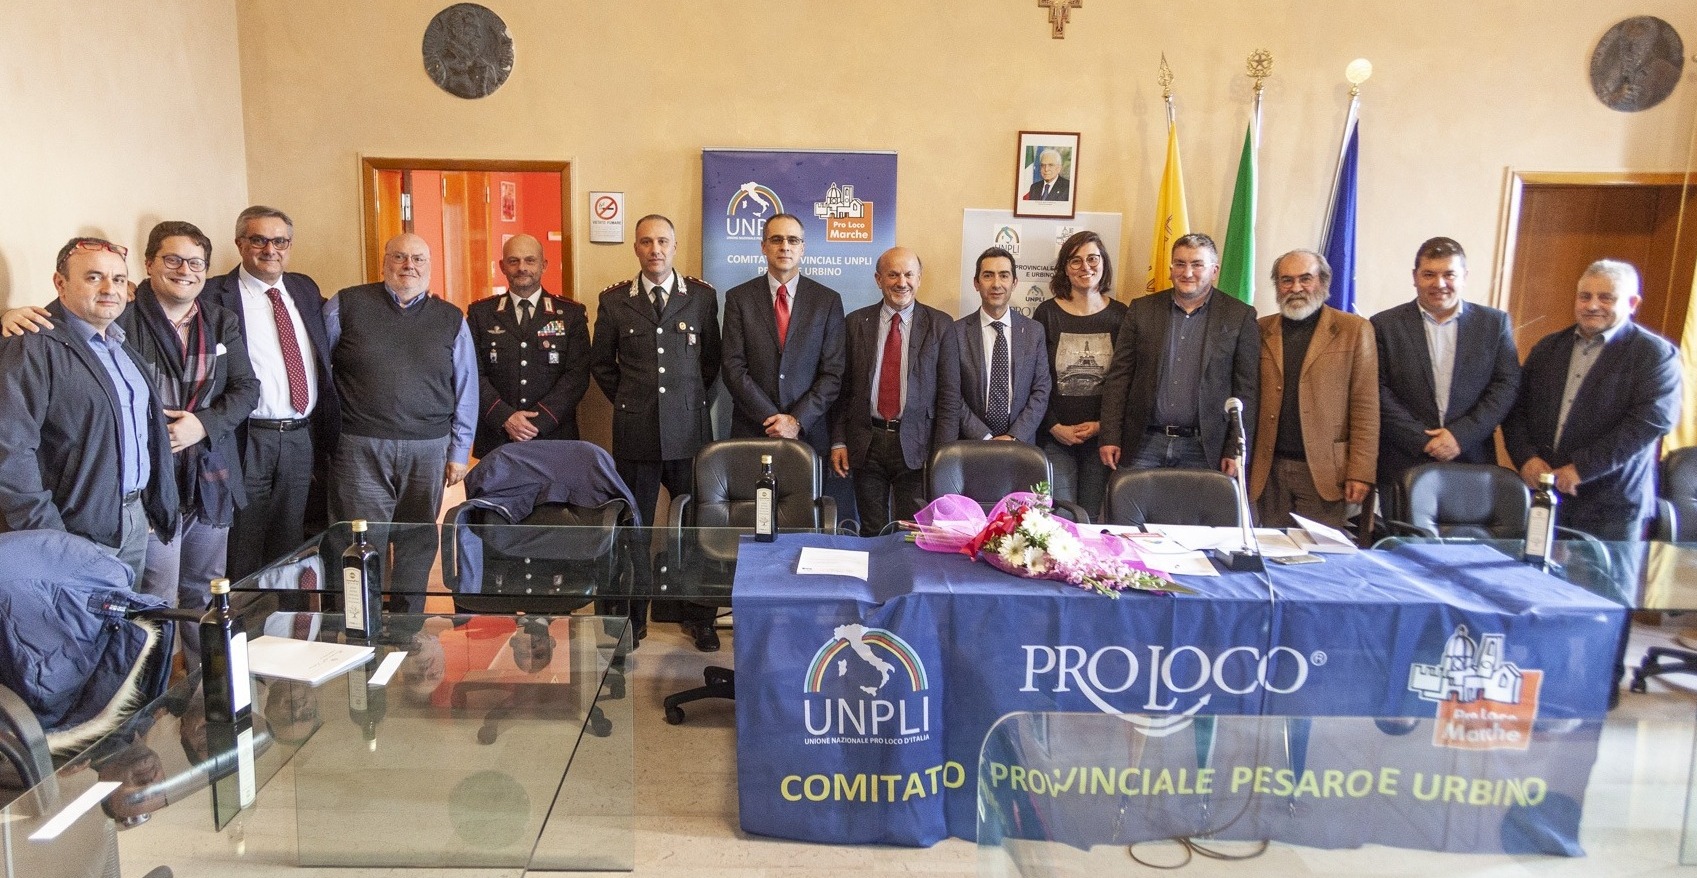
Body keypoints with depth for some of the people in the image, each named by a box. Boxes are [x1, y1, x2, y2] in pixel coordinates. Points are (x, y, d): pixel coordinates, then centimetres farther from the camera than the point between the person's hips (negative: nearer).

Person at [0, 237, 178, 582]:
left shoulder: (121, 345, 13)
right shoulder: (33, 348, -13)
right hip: (78, 535, -7)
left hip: (136, 520, 7)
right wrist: (48, 540, -21)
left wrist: (156, 504, 12)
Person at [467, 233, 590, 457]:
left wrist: (540, 420, -14)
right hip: (494, 440, 1)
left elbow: (578, 375, -4)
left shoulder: (571, 314, 3)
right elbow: (473, 375, 0)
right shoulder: (480, 313, 6)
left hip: (554, 437, 0)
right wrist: (505, 418, -14)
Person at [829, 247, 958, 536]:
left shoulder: (940, 325, 1)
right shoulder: (856, 323, 6)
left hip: (915, 445, -1)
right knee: (871, 532, 10)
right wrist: (838, 441, 0)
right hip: (866, 443, 2)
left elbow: (950, 392, 0)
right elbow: (843, 388, 7)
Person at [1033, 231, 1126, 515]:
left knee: (1093, 519, 3)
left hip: (1102, 436, 1)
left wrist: (1103, 425, -6)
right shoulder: (1047, 313, 2)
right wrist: (1055, 427, -6)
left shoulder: (1119, 315, 5)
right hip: (1055, 437, -1)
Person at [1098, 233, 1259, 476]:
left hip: (1203, 449, -1)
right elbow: (1118, 376, 6)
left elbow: (1247, 389, 1)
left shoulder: (1240, 317, 2)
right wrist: (1110, 438, -1)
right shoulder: (1142, 310, 7)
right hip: (1144, 444, 2)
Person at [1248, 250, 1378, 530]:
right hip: (1269, 471, 2)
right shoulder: (1261, 331, 11)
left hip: (1324, 472, -2)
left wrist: (1361, 474, -7)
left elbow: (1365, 408, -1)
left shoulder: (1354, 330, 3)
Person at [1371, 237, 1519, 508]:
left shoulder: (1495, 323, 10)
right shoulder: (1385, 325, 3)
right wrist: (1424, 441, -11)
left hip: (1472, 465, 1)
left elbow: (1507, 385, 3)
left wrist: (1461, 435, -9)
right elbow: (1380, 393, -3)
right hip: (1404, 465, -1)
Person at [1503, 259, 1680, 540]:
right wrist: (1526, 457, -8)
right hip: (1541, 494, 4)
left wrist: (1581, 468, -18)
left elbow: (1652, 421, -13)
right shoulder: (1548, 347, 14)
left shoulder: (1655, 355, 0)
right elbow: (1517, 407, 10)